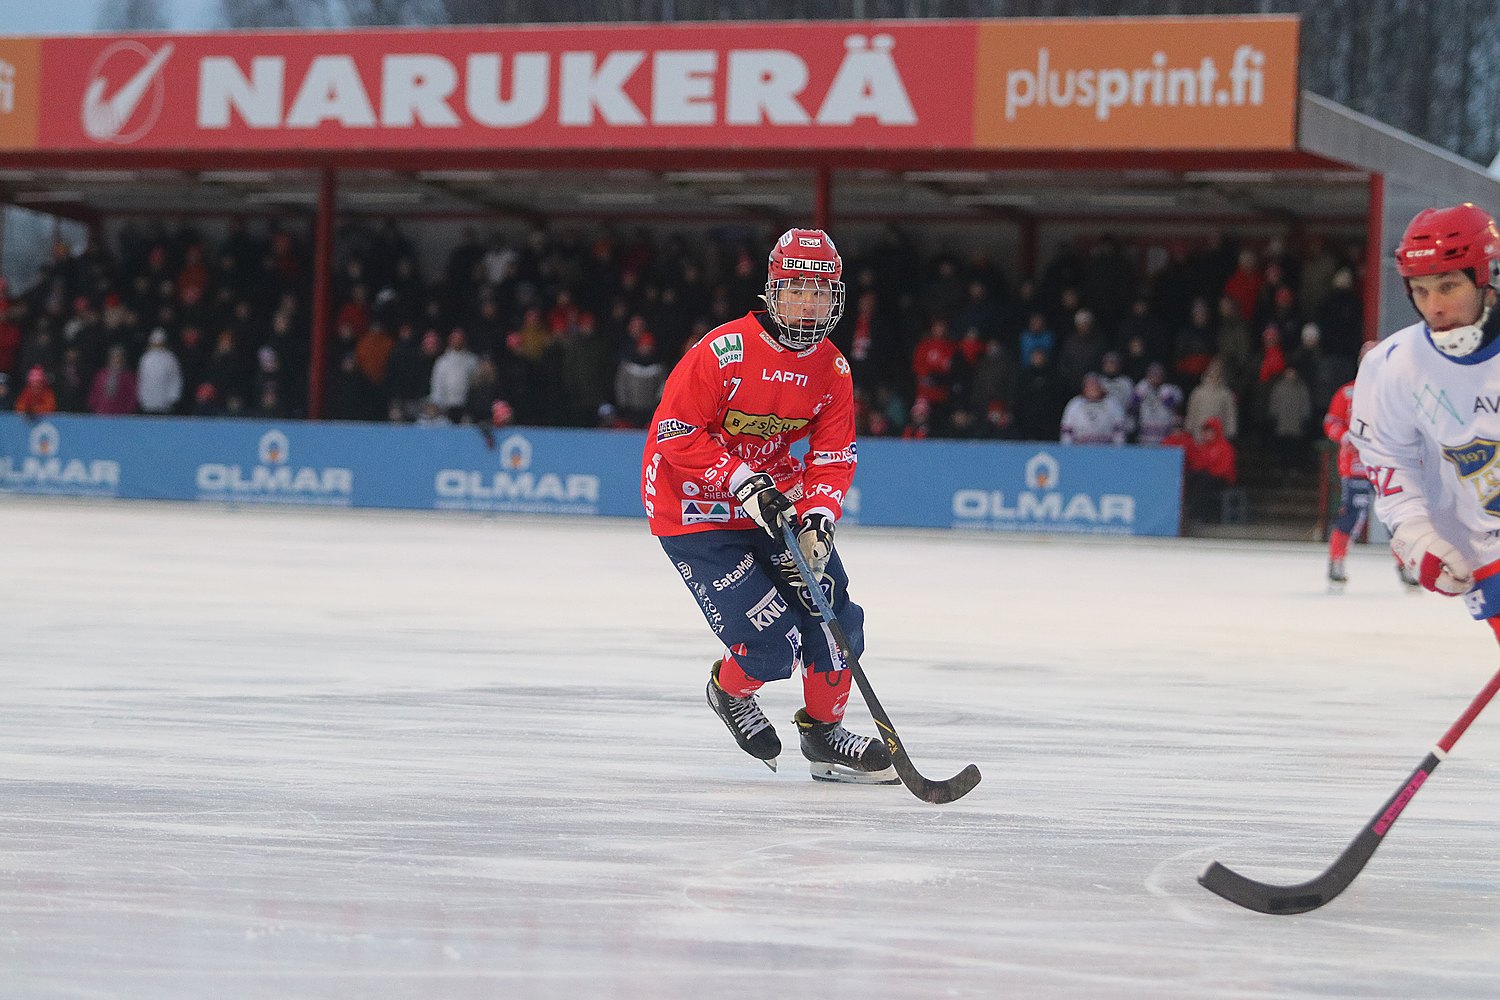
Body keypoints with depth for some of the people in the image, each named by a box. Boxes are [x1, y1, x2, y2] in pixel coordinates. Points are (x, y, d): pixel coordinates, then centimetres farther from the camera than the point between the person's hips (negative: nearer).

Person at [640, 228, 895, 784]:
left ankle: (824, 732, 19)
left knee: (832, 615, -2)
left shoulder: (832, 370, -2)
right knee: (773, 643, -15)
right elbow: (675, 433, -21)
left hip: (777, 495, 7)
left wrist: (817, 521, -19)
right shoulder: (724, 351, -22)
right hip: (695, 512, -7)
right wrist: (744, 484, -27)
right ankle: (729, 691, 21)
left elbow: (833, 457, -1)